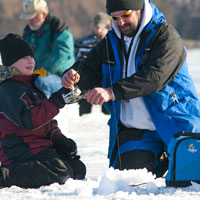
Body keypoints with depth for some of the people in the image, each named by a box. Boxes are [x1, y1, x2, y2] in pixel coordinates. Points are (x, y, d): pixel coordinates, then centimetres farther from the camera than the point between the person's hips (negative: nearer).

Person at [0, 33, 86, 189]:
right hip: (19, 151, -10)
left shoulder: (32, 84, 23)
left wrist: (60, 141, 11)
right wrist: (56, 102, -29)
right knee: (60, 172, -29)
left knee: (78, 169, 2)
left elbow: (46, 120, 28)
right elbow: (28, 120, -24)